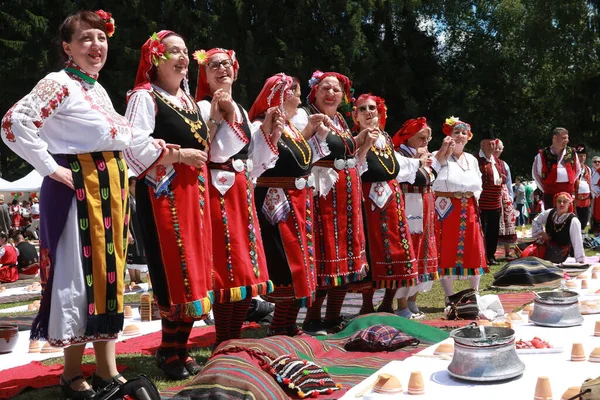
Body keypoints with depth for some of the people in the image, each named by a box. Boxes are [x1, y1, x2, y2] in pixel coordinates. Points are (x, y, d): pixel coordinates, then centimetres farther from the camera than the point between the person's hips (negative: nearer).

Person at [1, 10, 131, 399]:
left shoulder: (98, 88, 16)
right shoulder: (59, 83, -10)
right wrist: (51, 168, -18)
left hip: (110, 186, 9)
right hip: (77, 187, -8)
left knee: (108, 269, 10)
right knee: (79, 272, -3)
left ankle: (107, 367, 20)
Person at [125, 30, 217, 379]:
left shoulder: (190, 100, 20)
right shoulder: (144, 96, -6)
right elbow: (135, 146, -19)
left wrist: (216, 118, 14)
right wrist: (179, 155, -16)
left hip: (194, 192, 8)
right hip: (164, 193, -8)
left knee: (194, 270, 8)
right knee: (176, 273, -8)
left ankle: (179, 349, 20)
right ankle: (171, 354, 6)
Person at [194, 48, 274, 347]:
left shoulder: (241, 110, 20)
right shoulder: (204, 108, -3)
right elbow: (214, 153, -16)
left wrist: (269, 131, 11)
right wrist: (225, 118, -17)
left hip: (242, 192, 8)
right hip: (219, 192, -8)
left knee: (247, 266, 7)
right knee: (228, 266, -8)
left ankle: (235, 339, 18)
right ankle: (223, 343, 2)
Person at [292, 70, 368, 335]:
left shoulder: (341, 121, 20)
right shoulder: (304, 116, -4)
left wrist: (360, 143, 17)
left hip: (347, 195, 8)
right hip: (322, 193, -8)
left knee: (346, 254, 9)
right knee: (324, 255, -9)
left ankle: (334, 317, 20)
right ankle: (312, 320, 3)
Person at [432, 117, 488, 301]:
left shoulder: (472, 159, 15)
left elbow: (478, 186, 18)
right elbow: (433, 188, -11)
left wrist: (472, 194, 2)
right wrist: (452, 194, -20)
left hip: (469, 211, 6)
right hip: (447, 211, -5)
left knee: (474, 250, 5)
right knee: (447, 252, -4)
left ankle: (475, 293, 18)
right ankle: (449, 297, 3)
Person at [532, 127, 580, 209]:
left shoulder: (572, 153, 6)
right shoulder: (543, 155, -4)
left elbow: (578, 170, 20)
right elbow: (535, 173, 5)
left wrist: (571, 182, 11)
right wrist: (544, 188, 3)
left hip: (569, 192, 3)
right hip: (550, 193, -3)